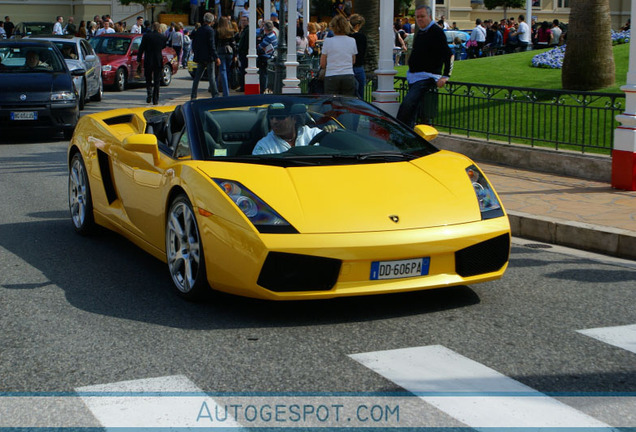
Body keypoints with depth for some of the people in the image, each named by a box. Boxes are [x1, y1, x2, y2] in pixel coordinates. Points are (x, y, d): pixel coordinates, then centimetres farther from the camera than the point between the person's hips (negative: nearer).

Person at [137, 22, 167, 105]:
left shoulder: (146, 36, -5)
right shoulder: (163, 37, -2)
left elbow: (141, 48, -3)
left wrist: (139, 59, 3)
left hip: (148, 61, -1)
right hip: (158, 61, 1)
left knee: (148, 79, 15)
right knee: (157, 81, 6)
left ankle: (149, 92, -10)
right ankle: (155, 99, 3)